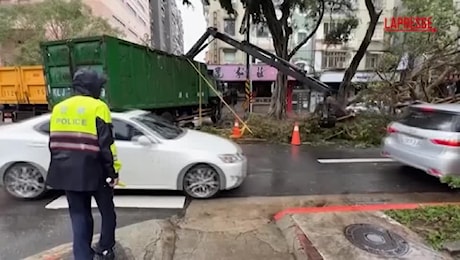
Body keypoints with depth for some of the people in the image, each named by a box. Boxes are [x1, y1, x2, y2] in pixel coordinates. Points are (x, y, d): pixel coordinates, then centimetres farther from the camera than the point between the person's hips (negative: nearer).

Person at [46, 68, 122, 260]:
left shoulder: (58, 108, 9)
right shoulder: (97, 107, -12)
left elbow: (53, 143, 13)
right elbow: (106, 145, -17)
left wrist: (63, 166, 22)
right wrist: (113, 171, -9)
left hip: (67, 172, 6)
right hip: (94, 171, -5)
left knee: (79, 215, 14)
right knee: (107, 211, 17)